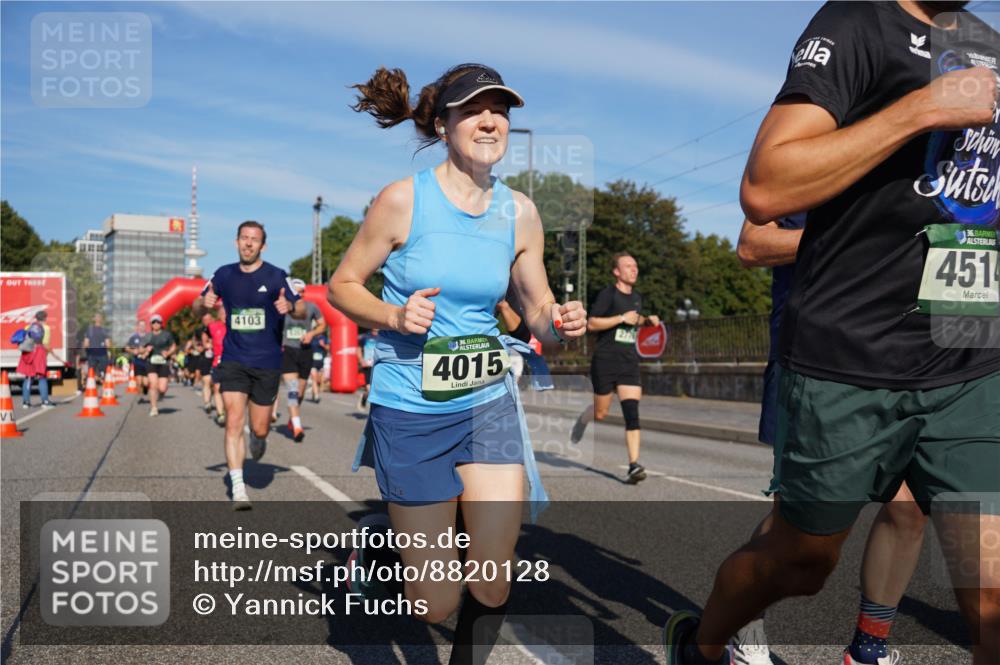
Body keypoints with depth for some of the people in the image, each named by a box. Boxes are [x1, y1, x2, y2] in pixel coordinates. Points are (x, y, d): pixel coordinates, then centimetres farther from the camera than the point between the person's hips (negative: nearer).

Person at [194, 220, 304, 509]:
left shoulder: (276, 276, -4)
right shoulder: (224, 275, 4)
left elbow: (302, 310, -5)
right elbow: (197, 310, 11)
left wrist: (290, 306, -29)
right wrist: (204, 303, -14)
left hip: (267, 364, -1)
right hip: (233, 361, 1)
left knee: (259, 429, 7)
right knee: (234, 422, -12)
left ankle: (257, 438, 45)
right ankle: (238, 490, -8)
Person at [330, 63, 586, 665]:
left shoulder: (520, 212, 1)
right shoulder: (404, 200, -9)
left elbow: (540, 310, 8)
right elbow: (342, 286, -1)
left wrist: (562, 323, -15)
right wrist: (395, 316, -19)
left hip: (489, 402, 3)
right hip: (409, 411, -3)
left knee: (492, 588, -2)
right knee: (437, 606, 5)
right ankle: (376, 547, 39)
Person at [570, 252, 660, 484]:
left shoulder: (637, 297, 14)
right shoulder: (607, 294, -7)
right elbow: (591, 324, -13)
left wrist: (647, 320, 13)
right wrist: (621, 318, -19)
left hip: (629, 363, 4)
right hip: (605, 362, -4)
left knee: (632, 412, -11)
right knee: (600, 414, 6)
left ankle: (634, 465, -13)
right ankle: (583, 418, 42)